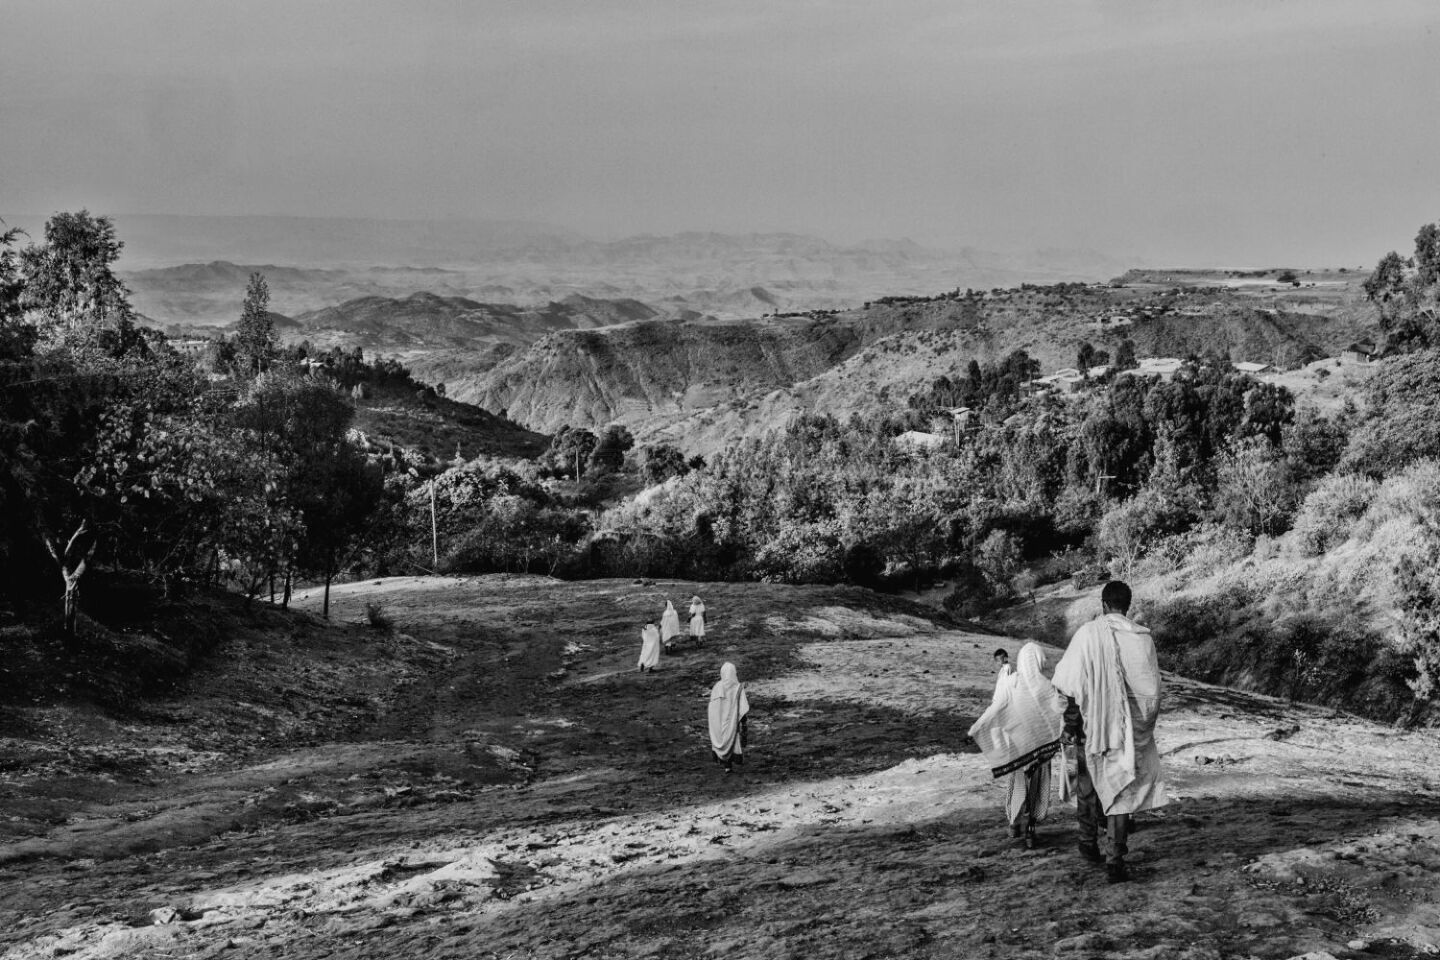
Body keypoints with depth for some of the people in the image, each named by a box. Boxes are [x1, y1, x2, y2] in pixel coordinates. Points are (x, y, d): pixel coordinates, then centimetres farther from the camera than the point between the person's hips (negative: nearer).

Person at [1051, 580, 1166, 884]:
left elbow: (1064, 679, -9)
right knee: (1120, 789, 7)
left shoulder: (1088, 633, -12)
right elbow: (1152, 688, -2)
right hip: (1129, 727, 1)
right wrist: (1146, 723, 12)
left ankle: (1089, 844, 34)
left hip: (1090, 723, -1)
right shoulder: (1142, 638, -7)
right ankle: (1115, 859, 0)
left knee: (1088, 784, 19)